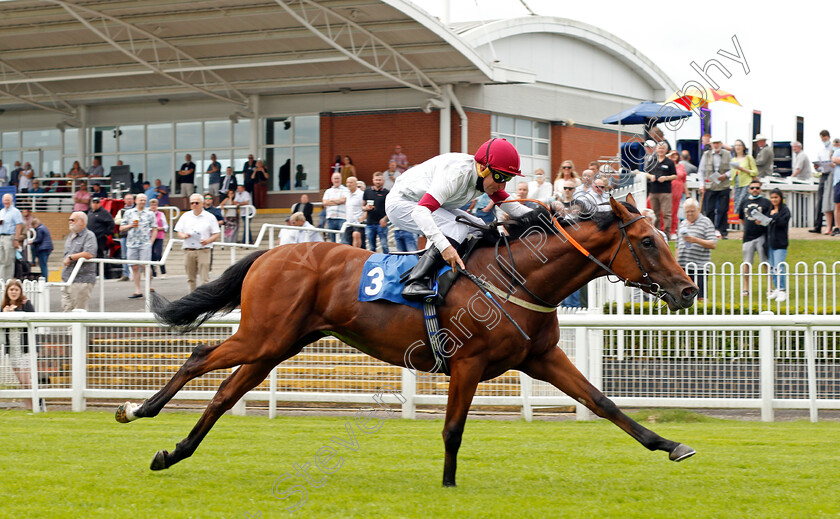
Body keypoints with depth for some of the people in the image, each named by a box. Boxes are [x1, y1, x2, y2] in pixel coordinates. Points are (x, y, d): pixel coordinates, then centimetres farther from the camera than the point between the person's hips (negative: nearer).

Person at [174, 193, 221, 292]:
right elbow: (179, 232, 14)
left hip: (203, 250, -3)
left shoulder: (209, 217, 5)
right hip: (188, 250, 3)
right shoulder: (185, 216, 14)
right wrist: (183, 235, -9)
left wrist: (208, 240, -15)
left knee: (204, 277, -11)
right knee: (190, 277, 7)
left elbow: (216, 235, 4)